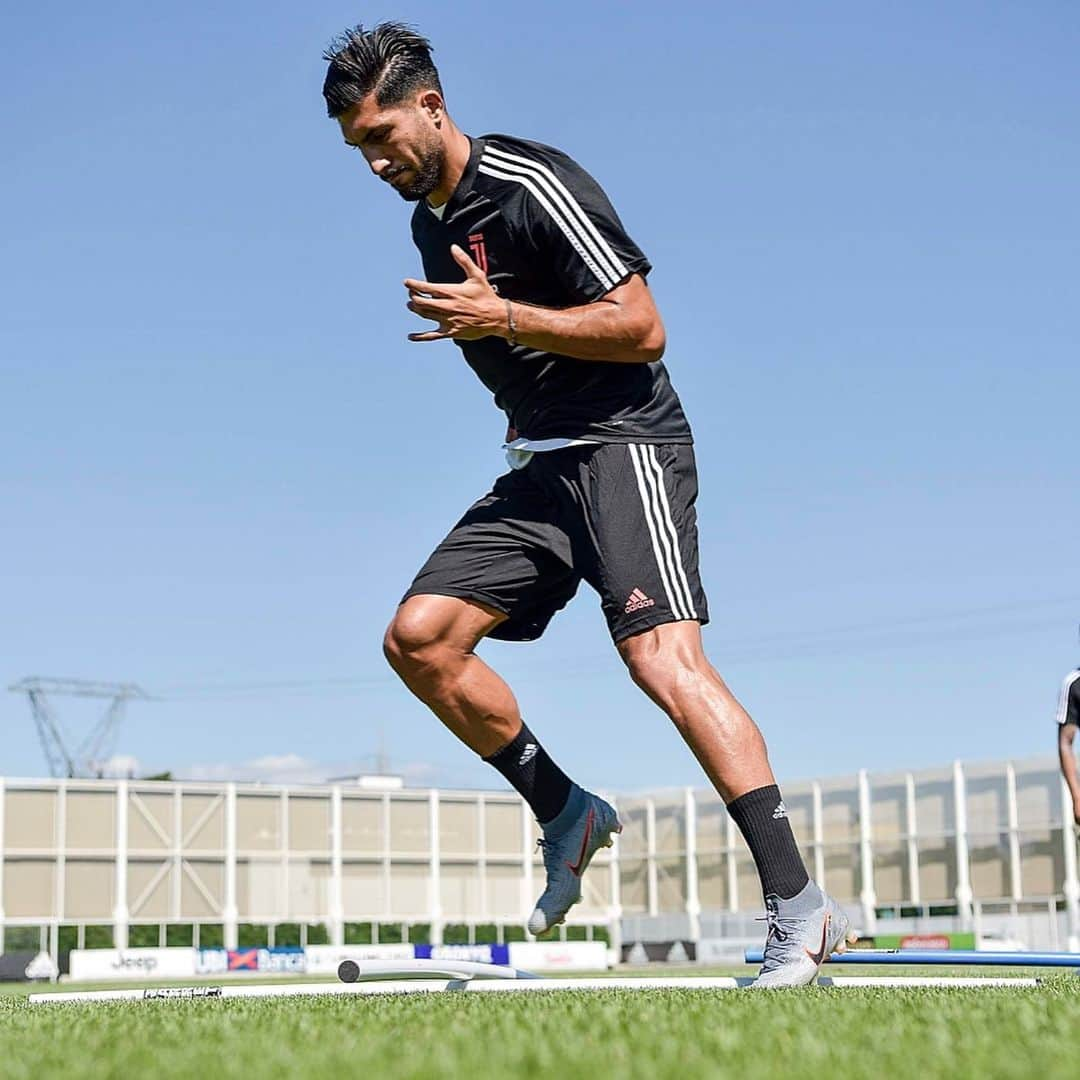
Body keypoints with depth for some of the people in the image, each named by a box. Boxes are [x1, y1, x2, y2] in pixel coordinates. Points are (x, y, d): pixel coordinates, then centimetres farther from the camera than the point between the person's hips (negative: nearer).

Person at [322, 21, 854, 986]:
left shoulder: (534, 185, -13)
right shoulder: (430, 222, 14)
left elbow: (642, 327, -17)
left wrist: (502, 315, -21)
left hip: (627, 445, -8)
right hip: (539, 464, 9)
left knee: (664, 659, -24)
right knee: (418, 636, -6)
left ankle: (799, 908, -23)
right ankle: (566, 812, 8)